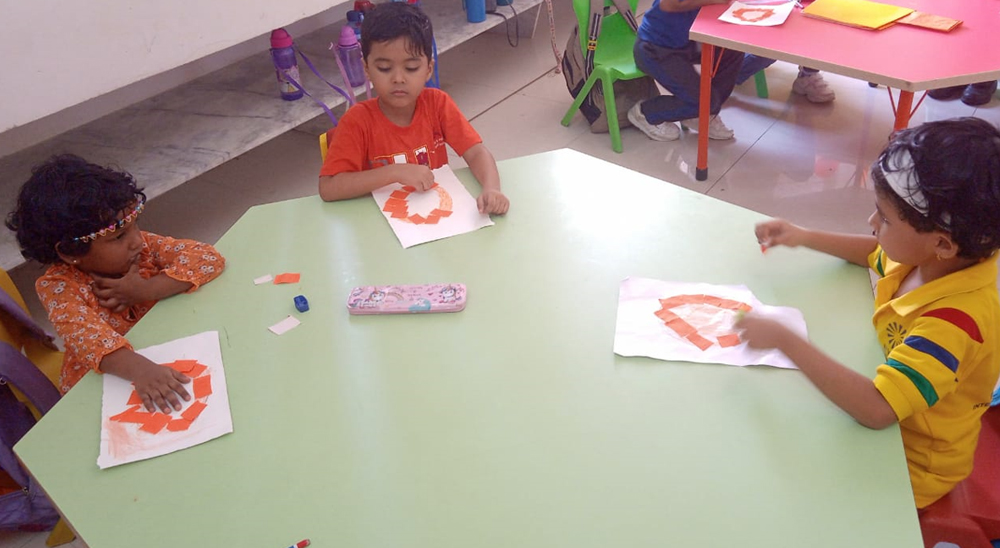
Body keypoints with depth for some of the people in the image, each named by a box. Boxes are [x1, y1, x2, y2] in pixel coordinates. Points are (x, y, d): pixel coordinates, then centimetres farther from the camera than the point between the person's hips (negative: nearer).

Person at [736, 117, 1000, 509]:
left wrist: (784, 340, -44)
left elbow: (876, 409, -46)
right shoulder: (944, 259, -12)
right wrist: (803, 237, 0)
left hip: (911, 469, -7)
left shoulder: (955, 321, -37)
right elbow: (875, 254, 11)